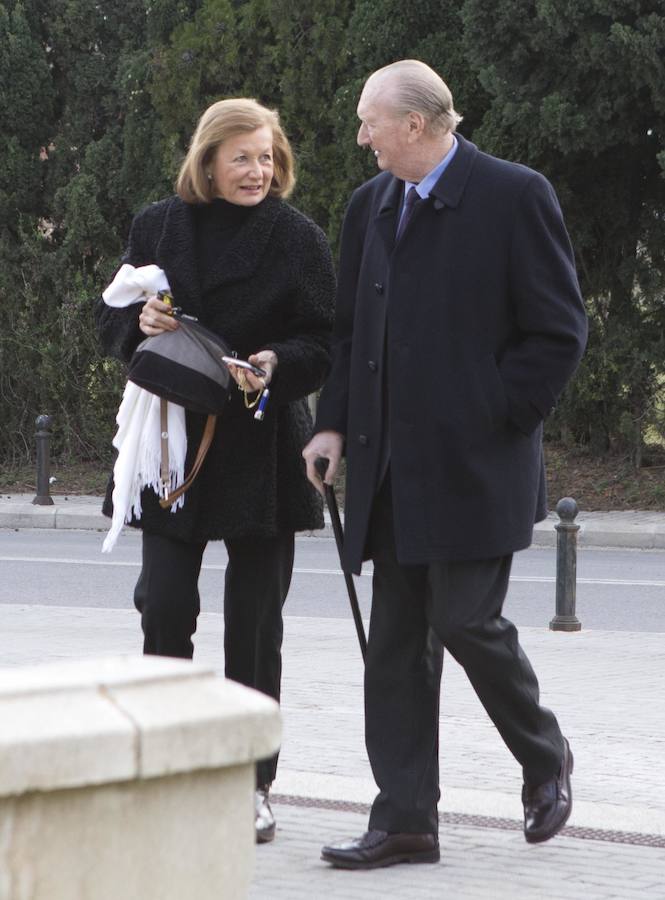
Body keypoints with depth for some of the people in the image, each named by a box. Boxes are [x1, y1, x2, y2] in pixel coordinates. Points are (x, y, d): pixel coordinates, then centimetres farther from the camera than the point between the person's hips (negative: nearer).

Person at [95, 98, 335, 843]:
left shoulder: (297, 239, -1)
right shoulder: (157, 228, 5)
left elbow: (323, 343, -2)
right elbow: (109, 315, 12)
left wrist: (275, 365, -22)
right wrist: (138, 322, -10)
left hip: (262, 452, -2)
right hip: (172, 446, 2)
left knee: (254, 622, 3)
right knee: (164, 608, -4)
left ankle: (252, 785, 12)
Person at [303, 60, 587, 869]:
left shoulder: (514, 196, -7)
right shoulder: (372, 205, 13)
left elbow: (558, 331, -8)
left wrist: (497, 418, -10)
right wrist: (335, 423, 8)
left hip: (473, 462, -6)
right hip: (394, 466, 6)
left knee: (465, 620, -8)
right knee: (396, 642, 5)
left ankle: (544, 758, 18)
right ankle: (404, 821, 9)